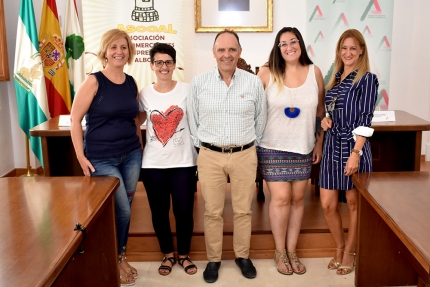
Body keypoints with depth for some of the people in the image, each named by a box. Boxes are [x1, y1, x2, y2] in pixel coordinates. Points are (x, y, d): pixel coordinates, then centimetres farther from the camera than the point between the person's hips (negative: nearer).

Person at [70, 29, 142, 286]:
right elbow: (75, 119, -10)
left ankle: (121, 256, 32)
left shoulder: (132, 83, 5)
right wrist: (81, 156, -13)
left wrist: (141, 147, 13)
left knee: (125, 208, 12)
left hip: (131, 155, 5)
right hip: (101, 159, -5)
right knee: (121, 210, -1)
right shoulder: (94, 81, -11)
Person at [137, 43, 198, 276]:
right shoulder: (144, 94, 2)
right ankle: (167, 255, 31)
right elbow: (137, 121, 14)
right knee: (159, 212, 11)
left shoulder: (187, 90, -3)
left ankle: (184, 255, 27)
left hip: (183, 162, -1)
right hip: (153, 163, 2)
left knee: (184, 211, 4)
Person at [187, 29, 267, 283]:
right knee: (212, 212, 8)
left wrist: (250, 144, 11)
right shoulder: (199, 82, 0)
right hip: (210, 156, 0)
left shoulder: (254, 83, 0)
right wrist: (202, 144, 8)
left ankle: (243, 256, 29)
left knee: (243, 210, 10)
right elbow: (192, 119, 8)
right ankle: (213, 259, 24)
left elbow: (261, 118, 10)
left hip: (245, 156, 0)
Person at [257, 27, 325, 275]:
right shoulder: (267, 72, -7)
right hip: (273, 146, -3)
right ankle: (280, 252, 18)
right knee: (281, 198, -2)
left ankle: (292, 251, 25)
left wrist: (319, 143, 8)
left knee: (297, 198, 9)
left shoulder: (314, 72, 0)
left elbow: (321, 111, 7)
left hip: (303, 146, 3)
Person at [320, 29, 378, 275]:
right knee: (328, 204, 7)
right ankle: (340, 247, 29)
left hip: (353, 147, -6)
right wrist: (326, 120, 0)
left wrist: (356, 153, -20)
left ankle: (350, 251, 26)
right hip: (332, 146, 6)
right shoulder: (336, 78, 12)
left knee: (354, 204, 9)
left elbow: (364, 120, -14)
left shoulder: (367, 79, -7)